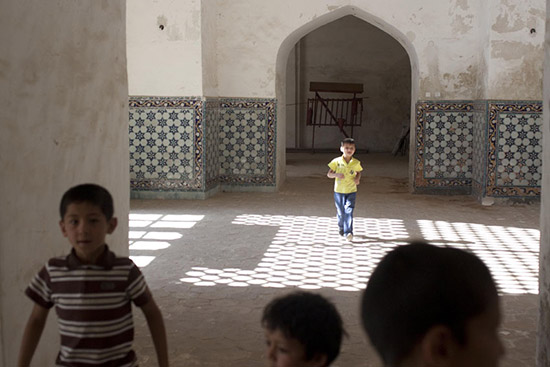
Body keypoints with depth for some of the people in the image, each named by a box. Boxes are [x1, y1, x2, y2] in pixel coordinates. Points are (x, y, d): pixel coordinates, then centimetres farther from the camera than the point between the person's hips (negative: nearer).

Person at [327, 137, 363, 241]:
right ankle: (341, 227, 40)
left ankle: (348, 232, -13)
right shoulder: (336, 161, -6)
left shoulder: (356, 163, -2)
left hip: (351, 191, 0)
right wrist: (336, 175, -22)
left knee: (349, 211, -13)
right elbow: (329, 174, -2)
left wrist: (357, 179, -6)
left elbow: (358, 172, 16)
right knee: (341, 212, 12)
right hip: (339, 191, 0)